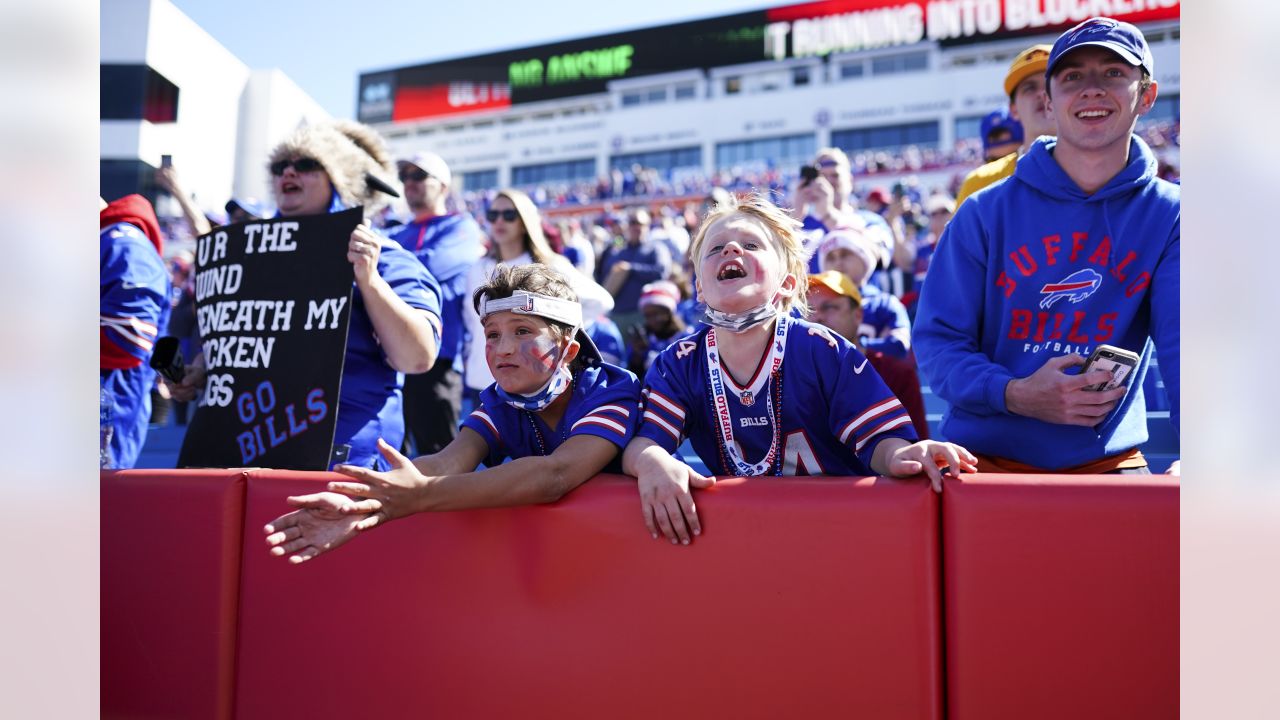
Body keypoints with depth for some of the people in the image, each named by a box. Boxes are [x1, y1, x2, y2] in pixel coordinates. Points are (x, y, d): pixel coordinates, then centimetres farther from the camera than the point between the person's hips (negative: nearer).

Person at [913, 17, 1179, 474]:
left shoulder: (1167, 216, 2)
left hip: (1108, 463, 2)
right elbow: (937, 339, -3)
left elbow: (1184, 347, -9)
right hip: (987, 460, -1)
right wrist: (1013, 394, -21)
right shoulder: (986, 212, -1)